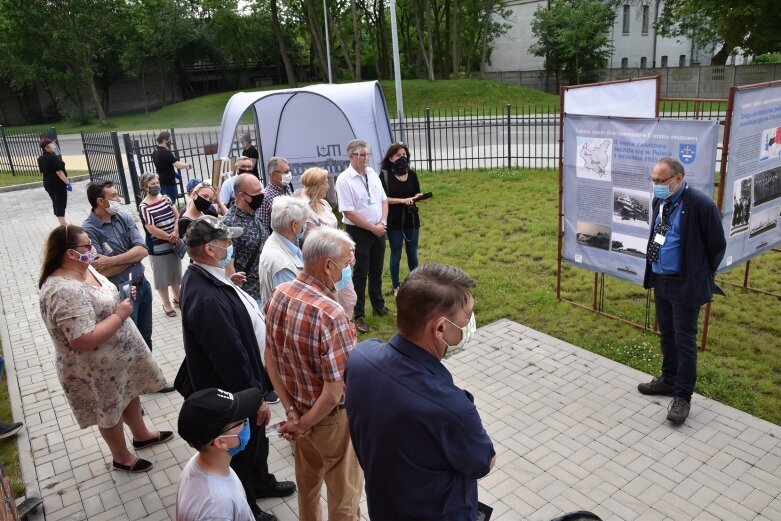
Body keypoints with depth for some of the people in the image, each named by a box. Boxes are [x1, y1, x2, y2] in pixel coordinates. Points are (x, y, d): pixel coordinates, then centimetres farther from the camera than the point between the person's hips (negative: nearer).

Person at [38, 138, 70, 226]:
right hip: (58, 183, -8)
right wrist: (67, 183, -21)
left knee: (56, 202, 16)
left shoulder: (40, 158, 6)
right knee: (61, 203, -3)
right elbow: (59, 172, -24)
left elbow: (42, 172, 14)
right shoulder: (53, 157, -21)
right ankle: (63, 225, -2)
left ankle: (62, 223, 26)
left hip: (47, 183, 8)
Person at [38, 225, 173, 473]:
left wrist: (121, 302, -2)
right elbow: (84, 340, -36)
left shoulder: (83, 269, -2)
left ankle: (141, 435, 51)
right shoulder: (65, 291, -33)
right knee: (112, 411, 14)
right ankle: (121, 457, 39)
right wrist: (119, 315, -27)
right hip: (96, 369, -9)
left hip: (119, 354, 9)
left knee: (130, 394, 27)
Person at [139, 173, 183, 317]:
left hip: (173, 244, 6)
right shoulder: (144, 207, -15)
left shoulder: (165, 198, 3)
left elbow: (177, 216, 1)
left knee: (175, 272, 20)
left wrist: (175, 233, -15)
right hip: (158, 248, -6)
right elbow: (152, 229, -19)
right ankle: (166, 304, 23)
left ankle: (177, 297, 39)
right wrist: (170, 238, -13)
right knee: (162, 277, 7)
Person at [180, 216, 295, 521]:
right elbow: (231, 358, -30)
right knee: (242, 450, 17)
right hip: (233, 391, -9)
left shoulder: (203, 277, -5)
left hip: (241, 381, 9)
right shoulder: (208, 299, -37)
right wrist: (254, 395, -21)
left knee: (255, 437, 31)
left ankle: (260, 482, 57)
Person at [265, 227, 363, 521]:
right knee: (344, 495, 19)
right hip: (332, 419, -7)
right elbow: (334, 394, -29)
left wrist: (292, 413, -2)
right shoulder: (330, 315, -33)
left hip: (298, 408, 7)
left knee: (307, 481, 31)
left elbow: (270, 359, -2)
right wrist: (303, 424, -11)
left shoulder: (280, 294, -10)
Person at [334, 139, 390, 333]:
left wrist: (382, 223, -6)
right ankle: (359, 315, 16)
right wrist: (373, 227, -16)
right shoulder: (344, 180, -16)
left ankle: (378, 306, 37)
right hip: (358, 231, -6)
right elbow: (348, 212, -19)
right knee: (360, 274, 3)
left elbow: (383, 200, 9)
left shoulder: (372, 174, 4)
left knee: (377, 270, 19)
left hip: (378, 230, 6)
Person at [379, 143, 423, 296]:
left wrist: (416, 197, -14)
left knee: (413, 254, 13)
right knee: (396, 255, 7)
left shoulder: (412, 174, 3)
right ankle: (396, 288, 20)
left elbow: (417, 194, 9)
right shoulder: (385, 175, -9)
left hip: (411, 219, 4)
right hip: (394, 221, -4)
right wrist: (402, 200, -20)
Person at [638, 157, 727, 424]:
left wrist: (702, 277, 1)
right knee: (667, 335, 19)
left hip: (684, 285, -7)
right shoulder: (660, 201, 3)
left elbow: (717, 245, -11)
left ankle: (682, 396, 13)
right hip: (660, 280, 7)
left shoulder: (700, 204, -20)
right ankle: (669, 380, 36)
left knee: (684, 340, 1)